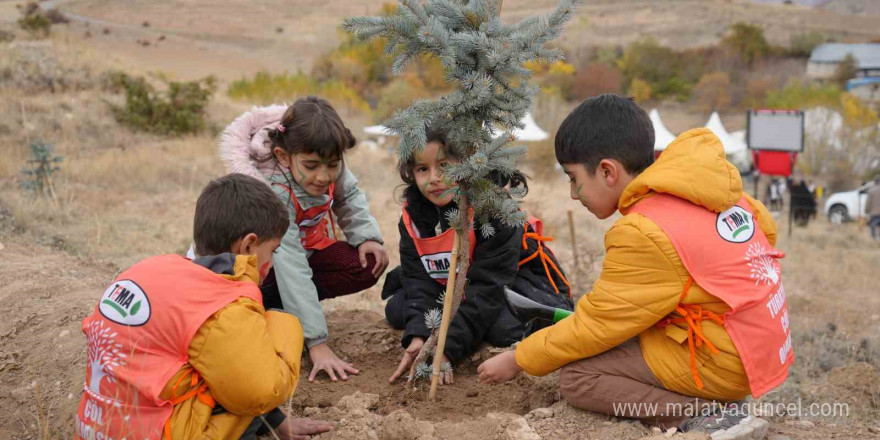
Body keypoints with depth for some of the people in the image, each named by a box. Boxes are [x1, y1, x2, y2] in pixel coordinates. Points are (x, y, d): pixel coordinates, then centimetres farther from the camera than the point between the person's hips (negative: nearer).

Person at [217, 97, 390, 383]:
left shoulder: (329, 166, -20)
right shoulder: (272, 193, -36)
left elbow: (348, 196, 4)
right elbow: (291, 268, -41)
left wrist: (366, 236, -15)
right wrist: (317, 343, -44)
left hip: (308, 247, 7)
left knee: (367, 266, -20)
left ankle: (268, 302, -11)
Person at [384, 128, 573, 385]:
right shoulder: (412, 215, -12)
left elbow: (487, 285, -33)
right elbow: (418, 280, -18)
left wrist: (447, 347, -38)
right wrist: (419, 337, -37)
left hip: (512, 280, -5)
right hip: (452, 286, 6)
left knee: (503, 327, -34)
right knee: (396, 310, -9)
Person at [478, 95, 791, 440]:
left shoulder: (644, 233, -22)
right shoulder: (706, 182, 1)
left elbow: (593, 326, -14)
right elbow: (765, 227, 14)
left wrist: (517, 360, -2)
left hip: (724, 364, -9)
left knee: (575, 376, -9)